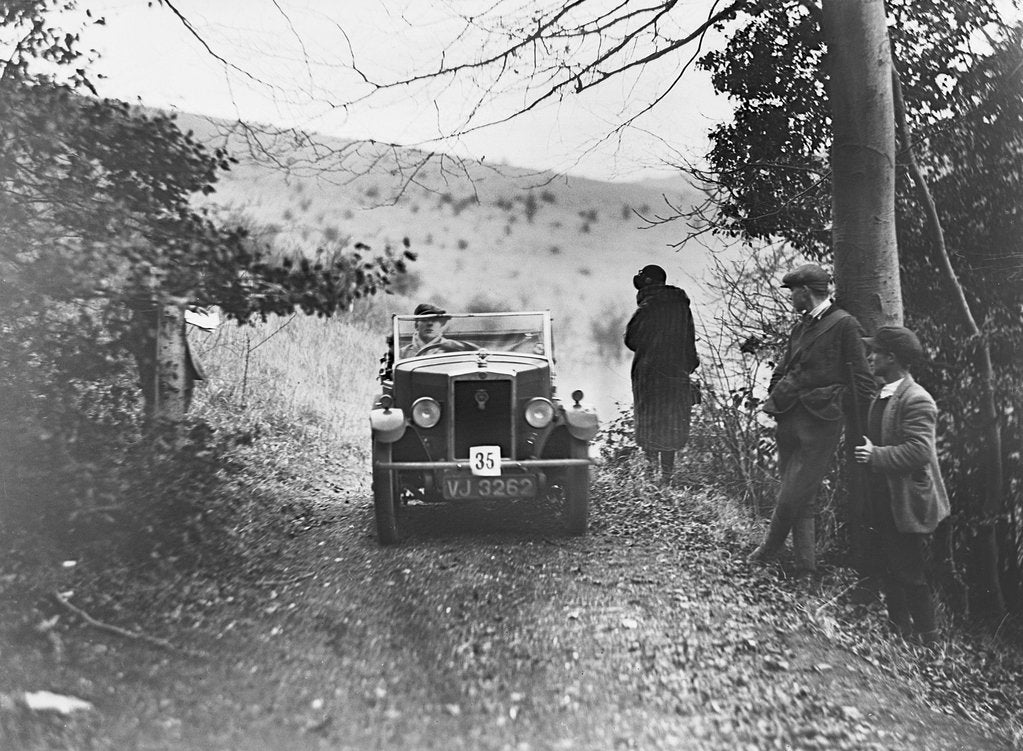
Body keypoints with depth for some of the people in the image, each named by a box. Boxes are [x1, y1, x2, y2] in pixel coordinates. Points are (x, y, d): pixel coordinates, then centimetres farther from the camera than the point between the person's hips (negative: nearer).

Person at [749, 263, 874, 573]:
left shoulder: (844, 324, -6)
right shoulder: (801, 327, 16)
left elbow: (862, 377, -7)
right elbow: (782, 370, 24)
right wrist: (771, 401, 12)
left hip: (820, 422, -7)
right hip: (789, 418, 7)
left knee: (793, 497, -3)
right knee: (800, 499, 8)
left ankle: (770, 549, 17)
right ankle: (806, 564, 15)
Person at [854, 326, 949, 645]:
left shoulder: (917, 400, -19)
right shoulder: (881, 397, 11)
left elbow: (919, 451, -27)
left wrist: (876, 456, -26)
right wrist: (863, 450, 9)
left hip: (906, 506, -9)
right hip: (882, 502, 9)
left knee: (911, 576, 1)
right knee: (890, 571, 18)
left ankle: (927, 640, 17)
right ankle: (898, 630, 32)